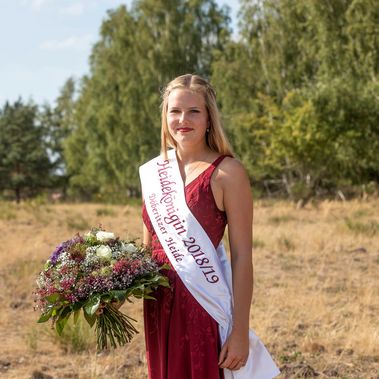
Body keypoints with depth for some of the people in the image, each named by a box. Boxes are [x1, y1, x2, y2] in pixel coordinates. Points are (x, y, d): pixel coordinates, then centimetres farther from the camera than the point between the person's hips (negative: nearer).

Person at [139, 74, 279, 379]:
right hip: (160, 309, 5)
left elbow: (242, 256, -11)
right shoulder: (152, 172, 8)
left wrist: (240, 331, -14)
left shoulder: (227, 172, -8)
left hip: (206, 310, -5)